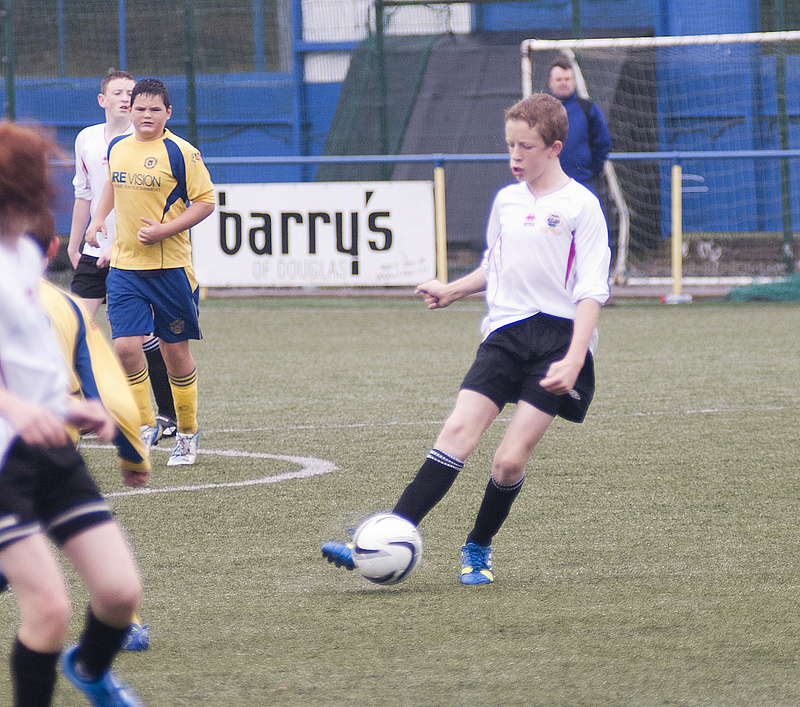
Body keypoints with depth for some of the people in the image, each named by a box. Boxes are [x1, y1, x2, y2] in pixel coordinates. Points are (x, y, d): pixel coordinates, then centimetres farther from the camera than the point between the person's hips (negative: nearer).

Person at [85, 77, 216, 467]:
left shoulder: (181, 153, -10)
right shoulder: (117, 147, 7)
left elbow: (205, 201, -7)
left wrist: (165, 229, -17)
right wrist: (98, 217, 13)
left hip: (170, 266, -4)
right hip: (124, 266, 4)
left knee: (175, 351, 6)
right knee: (125, 347, -10)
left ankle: (187, 433, 23)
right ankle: (146, 425, 8)